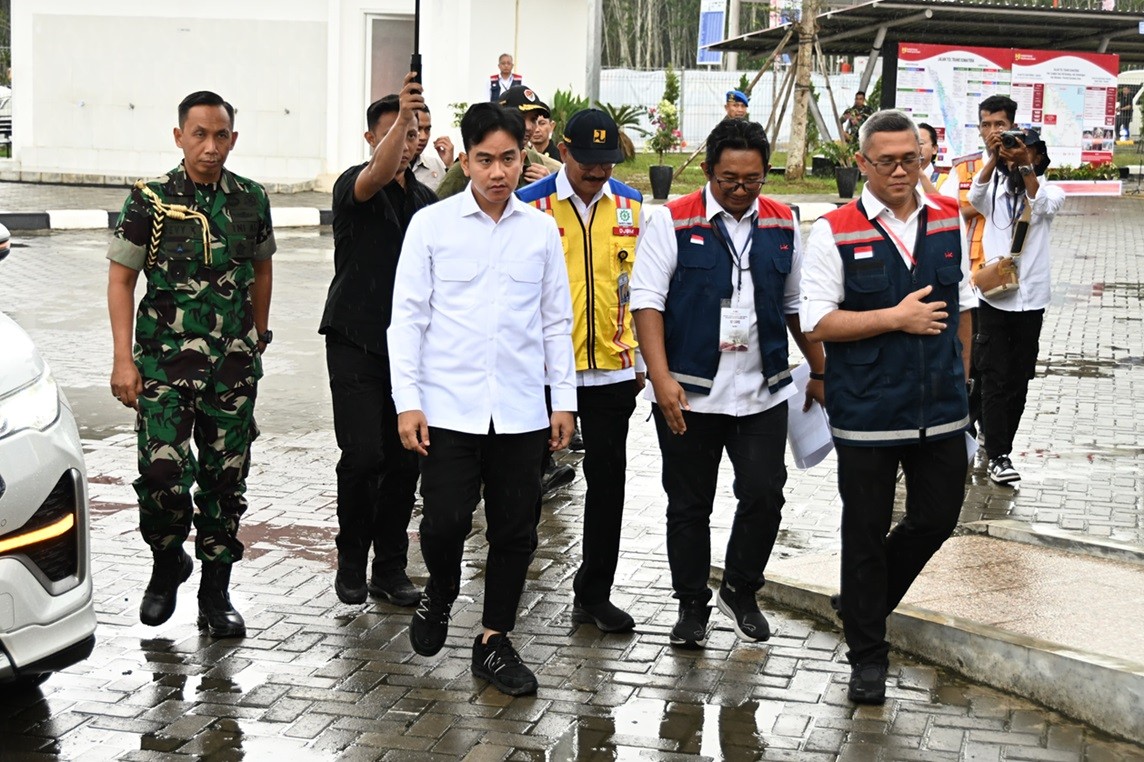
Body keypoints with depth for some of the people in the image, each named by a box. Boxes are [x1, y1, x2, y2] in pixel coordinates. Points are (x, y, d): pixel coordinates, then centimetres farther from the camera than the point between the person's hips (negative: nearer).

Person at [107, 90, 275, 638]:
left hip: (233, 366, 3)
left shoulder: (251, 200, 5)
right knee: (163, 474, -13)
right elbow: (120, 280, -1)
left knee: (225, 479, 5)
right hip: (164, 361, -3)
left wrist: (258, 338, 20)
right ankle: (167, 562, 16)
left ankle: (215, 592, 18)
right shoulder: (150, 201, -3)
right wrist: (123, 360, -8)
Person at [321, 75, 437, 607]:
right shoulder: (353, 186, -4)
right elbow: (375, 176, -30)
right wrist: (402, 113, -43)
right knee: (362, 455, -11)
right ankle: (351, 561, 9)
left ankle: (390, 568, 15)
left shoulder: (426, 200, 13)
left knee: (405, 459, 5)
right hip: (356, 343, -5)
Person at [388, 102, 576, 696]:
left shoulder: (542, 230, 7)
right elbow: (408, 317, 0)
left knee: (514, 530, 5)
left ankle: (494, 642, 20)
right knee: (445, 522, -7)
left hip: (520, 411, 2)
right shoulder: (431, 225, 1)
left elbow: (556, 321, 12)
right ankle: (439, 597, 25)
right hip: (448, 407, -2)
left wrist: (563, 398, 8)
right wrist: (407, 400, -6)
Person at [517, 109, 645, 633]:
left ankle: (594, 594, 18)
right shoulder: (530, 206, -5)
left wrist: (642, 358, 11)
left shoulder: (633, 207, 5)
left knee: (608, 479, 7)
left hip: (612, 368, 3)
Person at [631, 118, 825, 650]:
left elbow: (797, 305, 17)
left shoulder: (782, 225, 8)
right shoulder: (672, 223, -5)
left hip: (763, 392, 3)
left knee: (764, 495, -5)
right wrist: (662, 379, -20)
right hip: (688, 394, -2)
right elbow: (647, 302, -10)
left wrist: (820, 371, 18)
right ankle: (692, 606, 23)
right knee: (689, 506, 7)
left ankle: (741, 591, 19)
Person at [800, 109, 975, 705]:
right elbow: (817, 323, -12)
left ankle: (863, 600, 38)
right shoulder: (835, 232, -9)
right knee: (866, 532, 7)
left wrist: (961, 378, 14)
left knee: (937, 518, 13)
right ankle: (867, 652, 23)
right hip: (867, 414, -4)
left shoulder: (948, 220, 5)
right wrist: (897, 319, -15)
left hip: (941, 410, 4)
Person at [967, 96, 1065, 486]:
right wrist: (995, 159, -32)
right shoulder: (995, 189, 4)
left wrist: (1024, 168, -29)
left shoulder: (1050, 191, 5)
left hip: (1030, 296, 2)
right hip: (993, 294, -2)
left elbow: (1043, 206, -18)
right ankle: (998, 455, -2)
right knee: (996, 377, -3)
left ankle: (998, 442, 21)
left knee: (1018, 378, 9)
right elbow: (974, 198, -18)